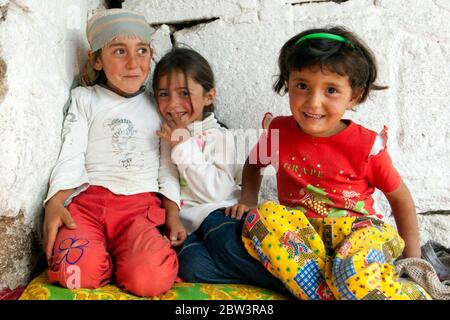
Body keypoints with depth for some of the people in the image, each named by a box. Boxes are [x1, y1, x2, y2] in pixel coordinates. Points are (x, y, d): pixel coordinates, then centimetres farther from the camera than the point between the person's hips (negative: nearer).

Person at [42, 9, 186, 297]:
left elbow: (168, 165, 14)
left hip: (144, 203, 0)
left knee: (151, 280, -26)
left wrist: (172, 212, 0)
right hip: (89, 199, 0)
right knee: (75, 273, -29)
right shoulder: (85, 98, 15)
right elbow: (71, 155, 6)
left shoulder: (159, 106, 17)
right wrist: (54, 205, -11)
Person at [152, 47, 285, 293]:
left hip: (213, 211, -2)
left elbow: (214, 192, -8)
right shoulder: (161, 135, 19)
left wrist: (185, 148, -9)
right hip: (178, 220, 3)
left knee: (227, 244, -37)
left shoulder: (218, 136, 7)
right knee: (193, 265, -30)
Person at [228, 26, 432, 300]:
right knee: (262, 217, -30)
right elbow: (255, 164, 21)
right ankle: (328, 293, -31)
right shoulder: (278, 131, -2)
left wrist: (412, 258, 7)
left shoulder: (366, 145, -10)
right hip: (301, 229, 4)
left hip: (357, 228, -3)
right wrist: (248, 200, 5)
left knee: (356, 274, -39)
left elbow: (400, 198, 5)